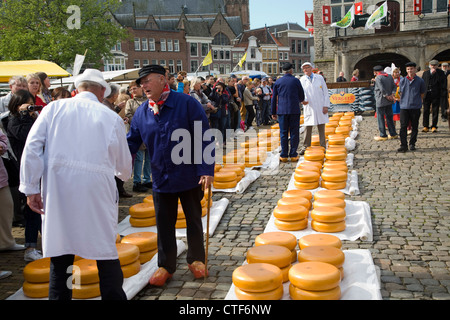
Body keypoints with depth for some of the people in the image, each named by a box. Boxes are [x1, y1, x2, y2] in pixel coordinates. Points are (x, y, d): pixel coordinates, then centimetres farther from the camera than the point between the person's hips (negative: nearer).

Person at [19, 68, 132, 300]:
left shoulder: (54, 108, 8)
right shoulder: (112, 117, 5)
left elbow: (32, 148, 0)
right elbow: (124, 166, 11)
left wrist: (31, 187, 4)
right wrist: (123, 174, 34)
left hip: (57, 189, 2)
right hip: (97, 191, -1)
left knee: (60, 256, 10)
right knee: (107, 254, 9)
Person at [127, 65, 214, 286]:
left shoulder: (187, 104, -14)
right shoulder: (142, 113, 0)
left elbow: (204, 138, -13)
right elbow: (131, 143, 8)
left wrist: (207, 170, -17)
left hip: (189, 176, -3)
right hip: (161, 179, 4)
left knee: (193, 220, 13)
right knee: (164, 225, 11)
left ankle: (196, 259, 31)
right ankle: (166, 265, 26)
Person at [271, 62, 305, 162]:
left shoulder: (278, 82, 6)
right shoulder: (296, 81, 1)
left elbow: (274, 98, 7)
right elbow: (302, 97, 8)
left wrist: (273, 112, 12)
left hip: (282, 111, 2)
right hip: (294, 110, -2)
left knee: (283, 133, 4)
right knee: (294, 133, 4)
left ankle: (284, 155, 4)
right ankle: (293, 155, 5)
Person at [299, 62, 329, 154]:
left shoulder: (319, 78, 7)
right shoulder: (302, 80, 4)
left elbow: (325, 92, 6)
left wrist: (326, 105, -2)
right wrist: (304, 100, -29)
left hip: (320, 107, 1)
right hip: (309, 107, -1)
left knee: (321, 128, 4)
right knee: (308, 128, 0)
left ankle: (323, 147, 11)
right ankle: (306, 147, 9)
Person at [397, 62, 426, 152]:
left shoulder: (420, 81, 0)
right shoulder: (402, 80, 3)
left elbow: (422, 93, 12)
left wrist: (417, 101, 12)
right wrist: (403, 100, 12)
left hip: (415, 107, 0)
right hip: (404, 107, 0)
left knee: (414, 127, 8)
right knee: (403, 126, -4)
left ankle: (412, 144, 20)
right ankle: (403, 145, -1)